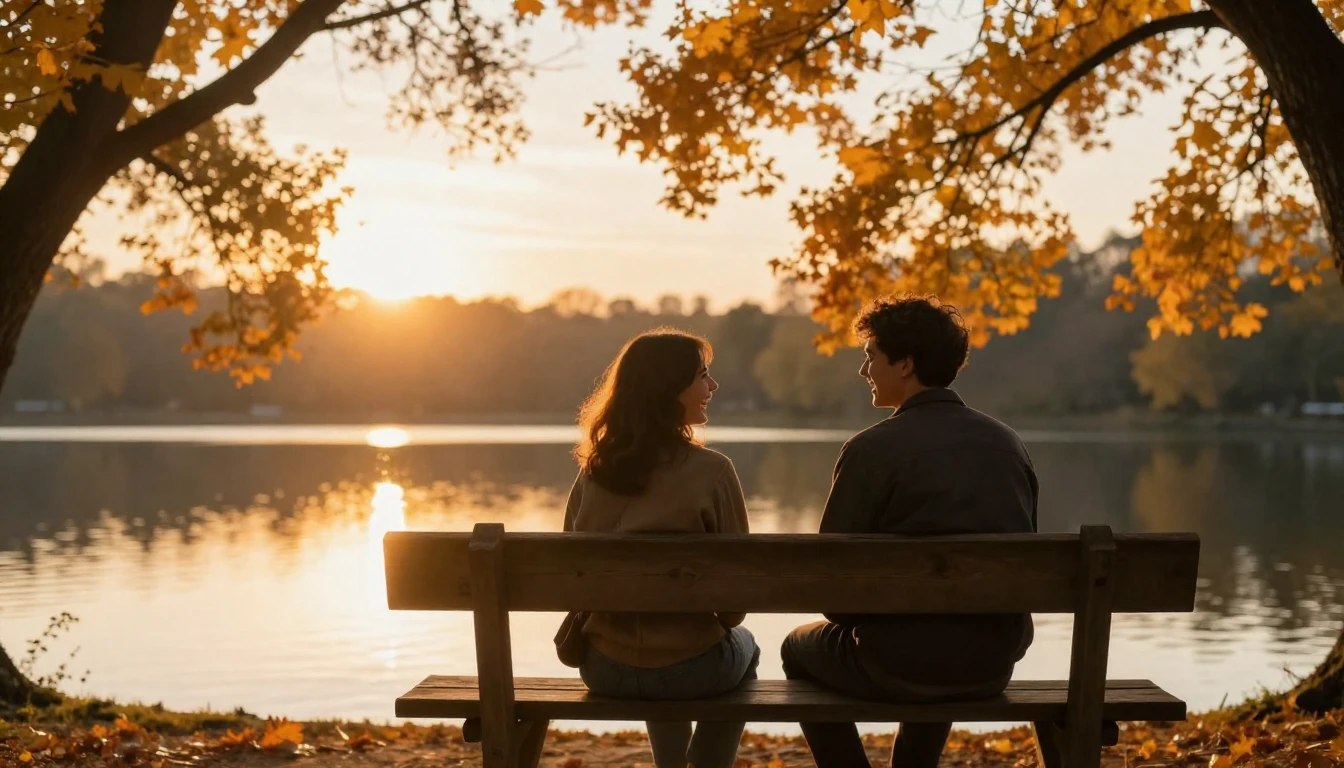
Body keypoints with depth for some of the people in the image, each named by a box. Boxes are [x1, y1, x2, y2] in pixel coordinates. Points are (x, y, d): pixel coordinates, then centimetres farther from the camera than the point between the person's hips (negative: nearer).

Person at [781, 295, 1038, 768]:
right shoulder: (1008, 443, 4)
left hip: (900, 665, -5)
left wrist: (860, 619, 13)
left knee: (800, 649, 26)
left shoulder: (873, 449, -12)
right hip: (996, 662, 5)